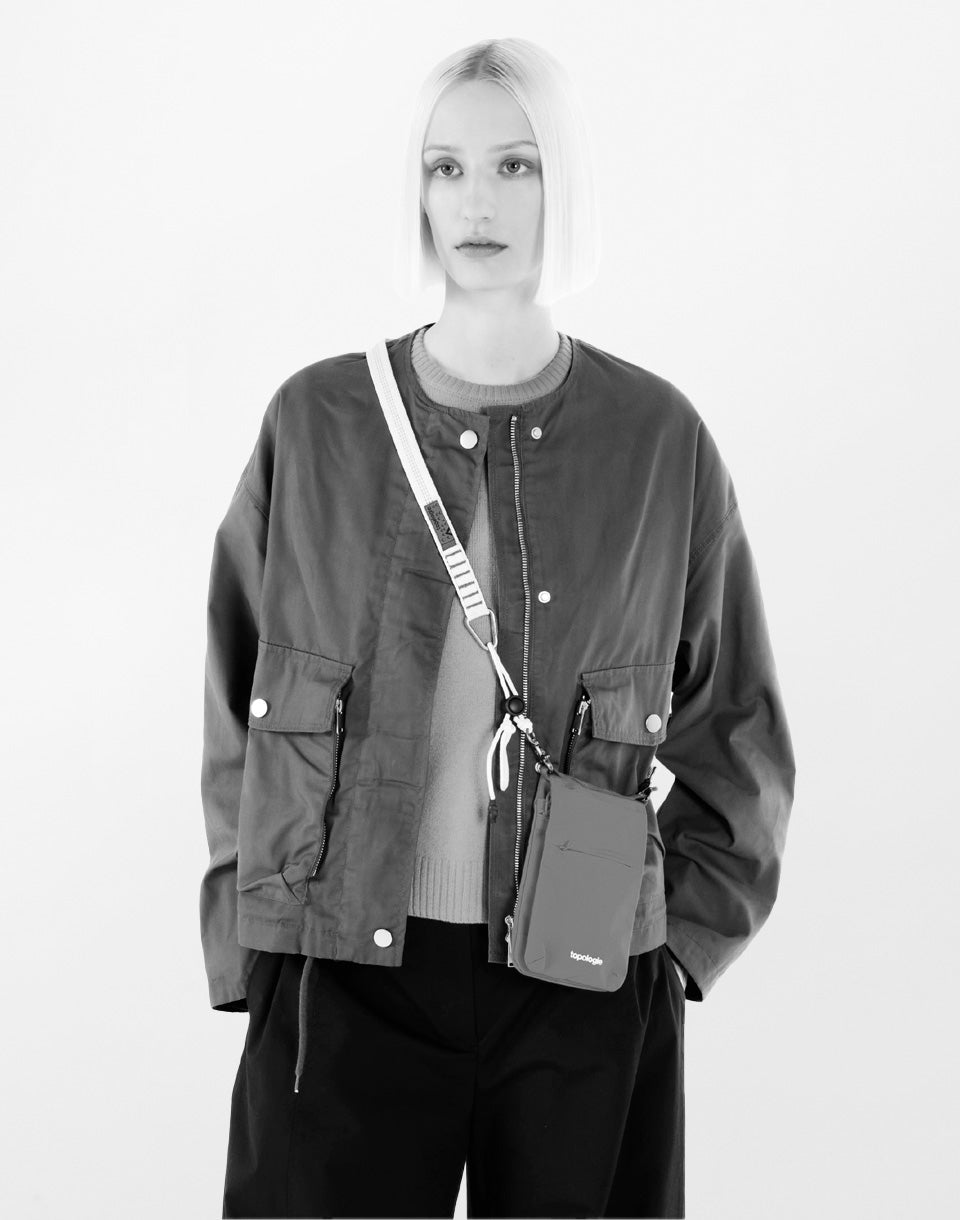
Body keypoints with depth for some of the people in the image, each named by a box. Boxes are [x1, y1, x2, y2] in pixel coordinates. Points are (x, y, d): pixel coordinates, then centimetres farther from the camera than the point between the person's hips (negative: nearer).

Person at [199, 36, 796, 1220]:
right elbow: (236, 697, 9)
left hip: (586, 989, 0)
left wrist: (688, 928, 5)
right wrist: (247, 936, 6)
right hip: (343, 980, 0)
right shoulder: (317, 422, 0)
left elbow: (732, 726, 10)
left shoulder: (658, 437, 0)